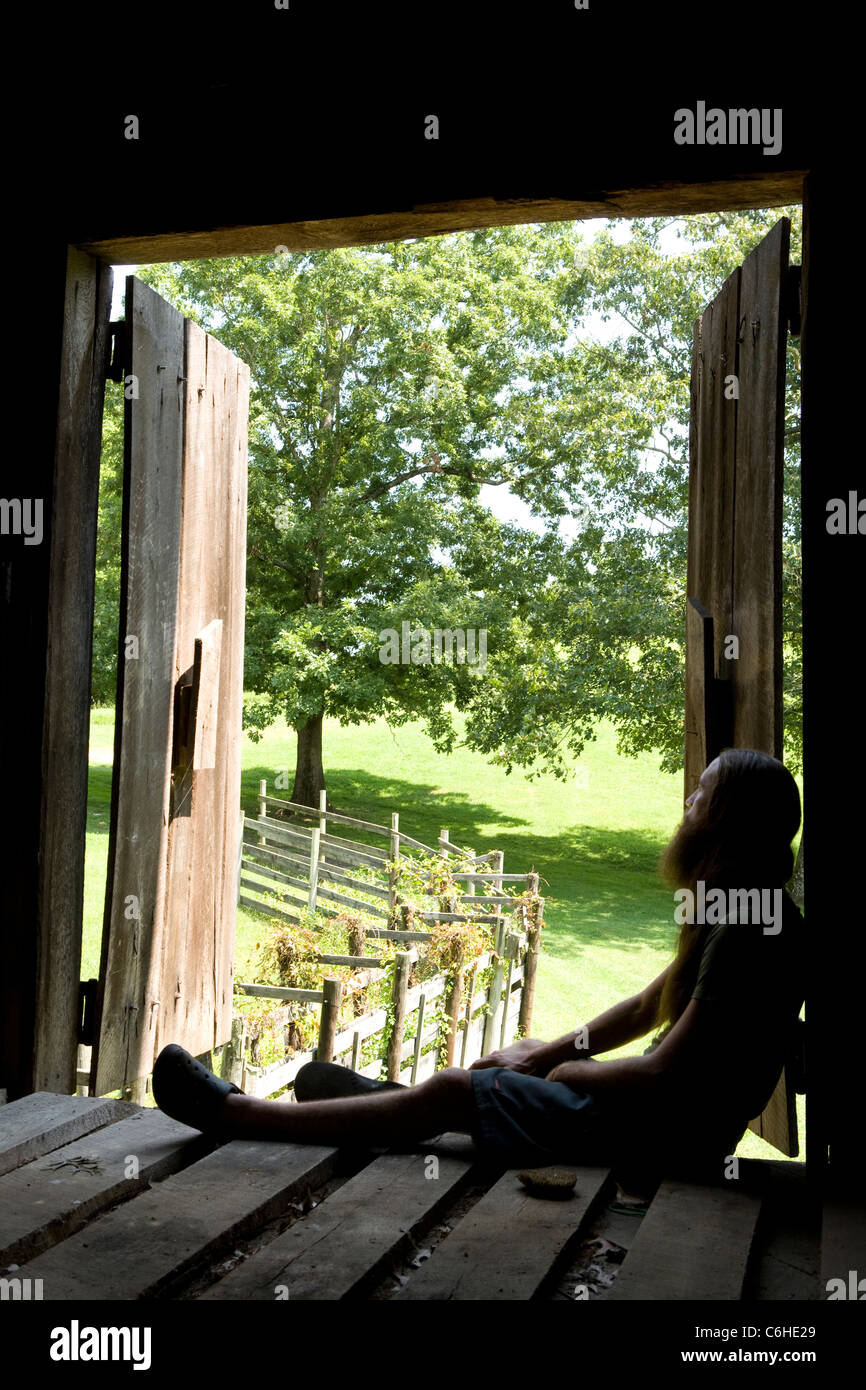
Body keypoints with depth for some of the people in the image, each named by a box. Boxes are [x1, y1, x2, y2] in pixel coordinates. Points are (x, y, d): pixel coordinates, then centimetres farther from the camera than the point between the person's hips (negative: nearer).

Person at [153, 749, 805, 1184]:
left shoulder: (746, 932, -24)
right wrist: (549, 1053, 10)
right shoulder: (739, 908, 10)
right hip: (670, 1110, 9)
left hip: (673, 1133, -9)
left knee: (450, 1092, -6)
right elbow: (647, 1008, 16)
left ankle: (235, 1112, 4)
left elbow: (664, 1072, -26)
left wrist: (568, 1071, -8)